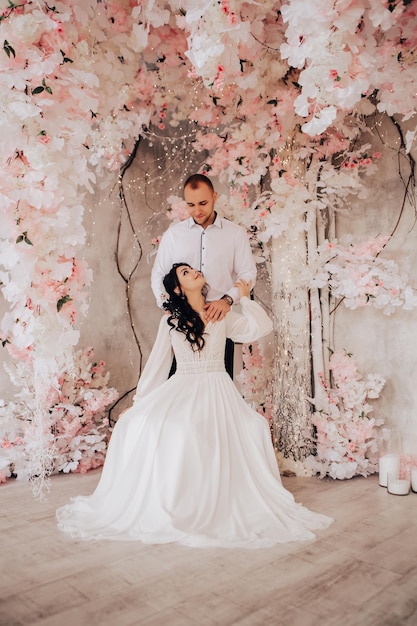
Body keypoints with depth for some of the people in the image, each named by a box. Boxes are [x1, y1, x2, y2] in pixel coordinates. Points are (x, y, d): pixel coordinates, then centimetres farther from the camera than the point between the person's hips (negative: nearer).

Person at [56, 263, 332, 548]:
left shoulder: (222, 317, 9)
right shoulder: (170, 321, 8)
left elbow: (262, 327, -2)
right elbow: (157, 364, 9)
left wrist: (244, 298, 6)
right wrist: (138, 403, 7)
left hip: (217, 389, 0)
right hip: (182, 388, 0)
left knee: (254, 427, -27)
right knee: (140, 422, -28)